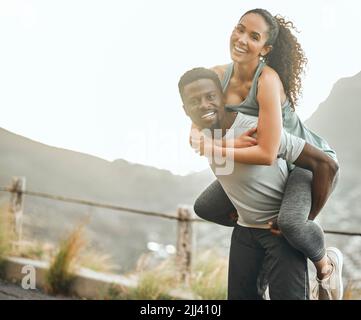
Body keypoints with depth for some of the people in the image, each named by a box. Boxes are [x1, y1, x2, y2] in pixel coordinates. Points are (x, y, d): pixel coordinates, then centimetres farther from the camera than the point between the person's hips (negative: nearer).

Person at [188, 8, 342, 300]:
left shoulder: (268, 79, -32)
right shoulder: (217, 75, -11)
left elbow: (268, 154, -37)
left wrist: (215, 151, -29)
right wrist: (229, 141, -32)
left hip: (311, 160, -7)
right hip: (270, 164, 7)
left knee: (290, 223, -35)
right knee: (205, 208, 8)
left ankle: (326, 264, -1)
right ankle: (265, 225, 27)